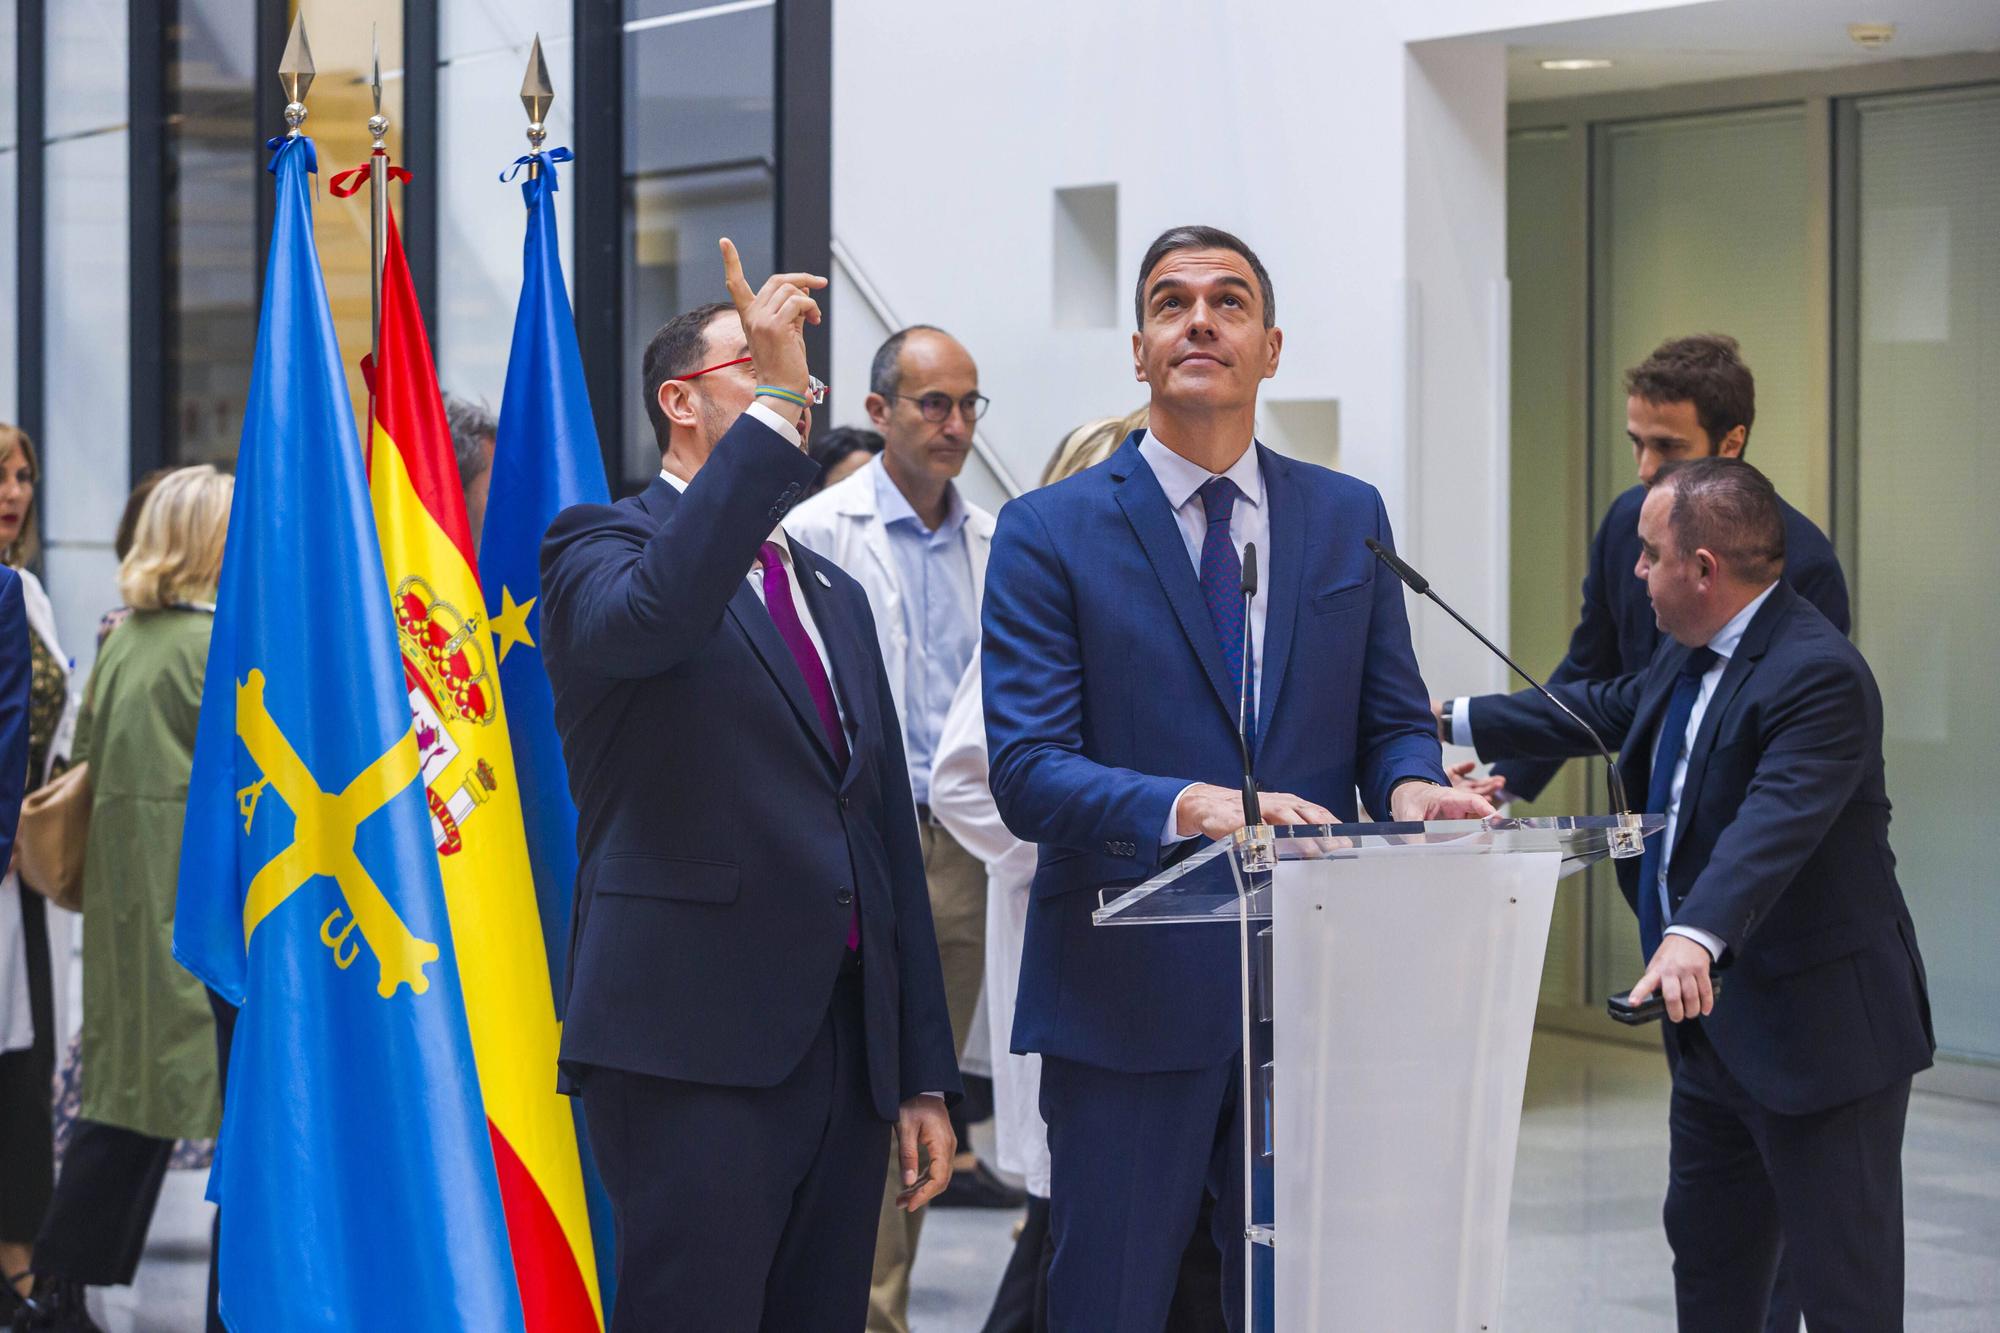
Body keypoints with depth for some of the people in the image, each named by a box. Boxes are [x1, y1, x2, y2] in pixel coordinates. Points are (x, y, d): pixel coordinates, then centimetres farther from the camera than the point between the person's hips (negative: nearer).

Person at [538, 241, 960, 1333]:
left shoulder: (833, 593, 23)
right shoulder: (601, 547, 0)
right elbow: (654, 614, -27)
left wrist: (923, 1077, 18)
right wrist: (774, 405, -25)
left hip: (844, 1043, 7)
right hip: (692, 1044, -7)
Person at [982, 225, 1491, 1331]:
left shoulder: (1351, 519, 11)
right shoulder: (1048, 533, -2)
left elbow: (1394, 721, 12)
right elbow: (1026, 770, -11)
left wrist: (1409, 786, -13)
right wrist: (1192, 807, -28)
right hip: (1128, 993, -3)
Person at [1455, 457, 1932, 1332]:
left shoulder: (1818, 674, -24)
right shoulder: (1692, 654, 9)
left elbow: (1774, 824, -37)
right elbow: (1611, 709, 28)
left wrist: (1696, 936, -51)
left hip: (1818, 1032, -11)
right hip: (1718, 1029, 11)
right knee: (1708, 1260, 21)